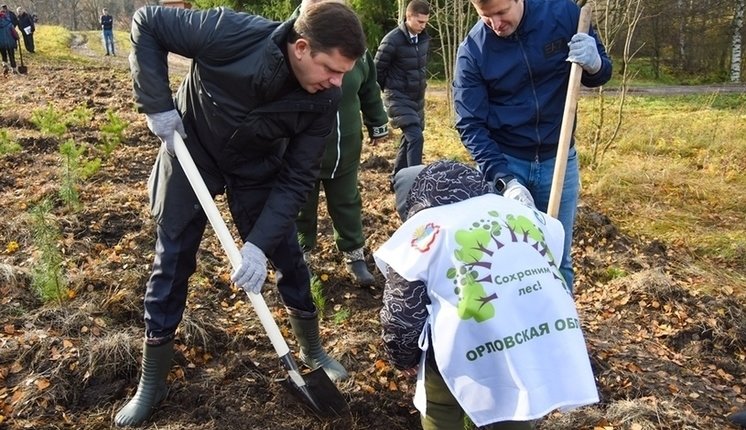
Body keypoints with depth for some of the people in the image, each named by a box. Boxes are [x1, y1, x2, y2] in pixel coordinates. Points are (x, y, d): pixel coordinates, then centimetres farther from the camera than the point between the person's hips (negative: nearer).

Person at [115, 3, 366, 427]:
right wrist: (157, 104, -26)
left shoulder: (324, 98, -25)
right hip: (191, 150, -1)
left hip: (259, 168, 2)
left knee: (287, 257, 4)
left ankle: (313, 350, 31)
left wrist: (260, 243, -28)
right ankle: (152, 384, 20)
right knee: (171, 263, 3)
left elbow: (298, 177, -20)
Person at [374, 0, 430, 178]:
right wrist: (391, 90, 4)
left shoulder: (424, 38, 3)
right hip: (399, 98, -7)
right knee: (415, 137, -19)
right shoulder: (392, 41, -18)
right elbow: (378, 70, -8)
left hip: (418, 97, 7)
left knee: (410, 137, 14)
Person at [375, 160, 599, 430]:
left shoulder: (421, 230, 9)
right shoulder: (522, 210, 22)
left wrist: (402, 358, 29)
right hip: (553, 348, 5)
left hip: (477, 348, -5)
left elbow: (401, 315, 11)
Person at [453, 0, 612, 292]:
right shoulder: (472, 51, -13)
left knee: (558, 261, 10)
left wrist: (594, 63, -21)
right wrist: (504, 180, -25)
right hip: (502, 163, -1)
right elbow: (470, 125, -12)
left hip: (558, 161, 2)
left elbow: (601, 73, 4)